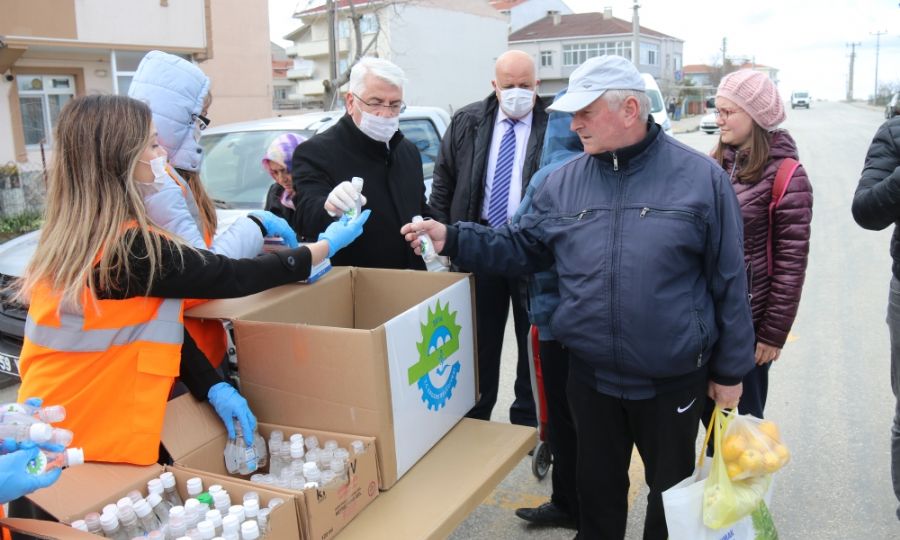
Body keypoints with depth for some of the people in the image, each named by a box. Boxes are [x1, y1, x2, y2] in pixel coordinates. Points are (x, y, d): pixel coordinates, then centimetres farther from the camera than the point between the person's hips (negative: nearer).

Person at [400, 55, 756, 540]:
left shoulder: (700, 177, -9)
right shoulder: (563, 182, 0)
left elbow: (728, 281, -6)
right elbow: (522, 248, 7)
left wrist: (730, 370, -2)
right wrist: (452, 238, -6)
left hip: (673, 381, -2)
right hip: (591, 377, 3)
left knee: (673, 493, 19)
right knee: (597, 488, 21)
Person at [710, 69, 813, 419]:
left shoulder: (785, 175, -12)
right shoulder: (715, 164, 5)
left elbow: (791, 263, -12)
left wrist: (774, 333, -11)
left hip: (747, 322, -5)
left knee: (742, 416, 10)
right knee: (709, 410, 16)